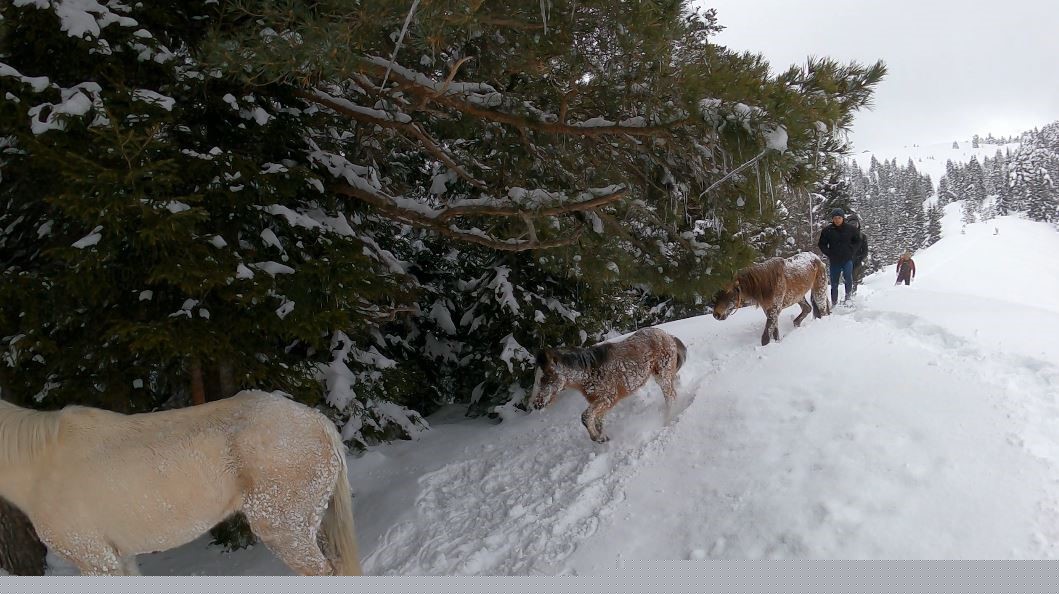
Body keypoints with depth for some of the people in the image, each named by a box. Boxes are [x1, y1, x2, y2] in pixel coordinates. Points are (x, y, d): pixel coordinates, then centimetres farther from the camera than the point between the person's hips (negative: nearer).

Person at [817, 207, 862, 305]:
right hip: (834, 260, 1)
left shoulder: (851, 229, 2)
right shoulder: (827, 230, 0)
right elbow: (821, 244, 10)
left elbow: (857, 242, 14)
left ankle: (848, 295, -1)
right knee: (834, 283, 5)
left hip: (847, 259, -1)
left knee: (848, 278, -23)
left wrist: (851, 252, 1)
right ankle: (834, 303, 15)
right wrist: (828, 253, -2)